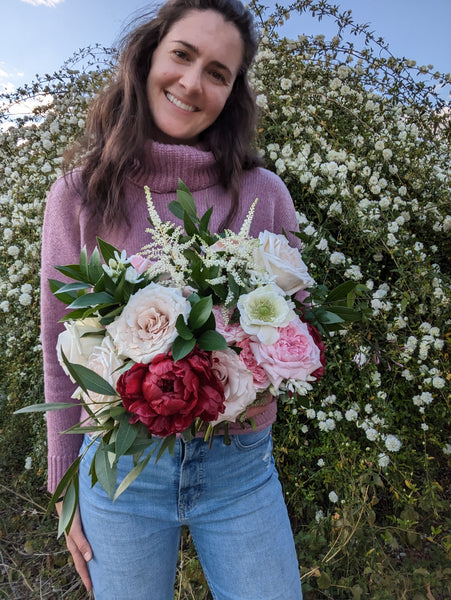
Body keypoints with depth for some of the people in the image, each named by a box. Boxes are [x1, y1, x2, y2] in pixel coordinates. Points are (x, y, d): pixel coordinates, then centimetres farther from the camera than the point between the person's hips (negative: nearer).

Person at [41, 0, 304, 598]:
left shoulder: (263, 193, -6)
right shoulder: (79, 193, -6)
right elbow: (62, 348, -1)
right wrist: (65, 485, 5)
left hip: (240, 465, 1)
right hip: (119, 464, 0)